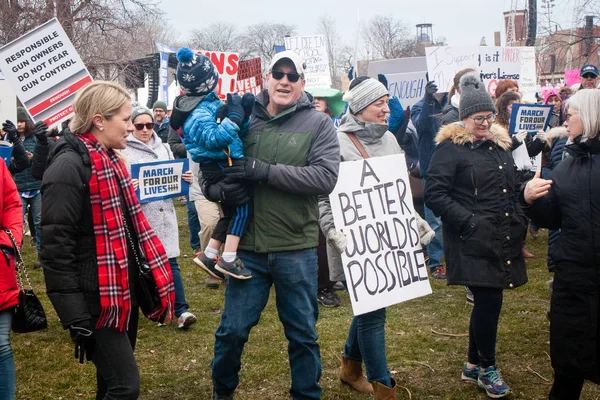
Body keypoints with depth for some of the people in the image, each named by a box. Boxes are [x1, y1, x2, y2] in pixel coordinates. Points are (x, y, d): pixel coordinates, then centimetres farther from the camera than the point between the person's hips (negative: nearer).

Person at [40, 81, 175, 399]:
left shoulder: (109, 160, 13)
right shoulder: (69, 166, -18)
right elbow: (56, 246, -21)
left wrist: (147, 279, 23)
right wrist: (74, 316, -23)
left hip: (124, 292, 9)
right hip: (98, 300, -9)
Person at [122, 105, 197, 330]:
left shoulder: (163, 148, 13)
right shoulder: (123, 151, -3)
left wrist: (186, 179, 0)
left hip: (164, 213, 3)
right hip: (138, 215, -3)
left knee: (170, 261, 0)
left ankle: (181, 311, -2)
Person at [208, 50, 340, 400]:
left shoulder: (318, 124, -2)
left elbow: (326, 177, -17)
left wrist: (268, 171, -24)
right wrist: (219, 190, -17)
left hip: (297, 249, -1)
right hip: (248, 247, 1)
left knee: (304, 334, 13)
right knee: (233, 330, 11)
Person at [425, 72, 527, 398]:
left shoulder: (500, 143, 15)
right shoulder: (451, 147, -8)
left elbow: (512, 189, 25)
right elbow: (434, 193, -14)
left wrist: (520, 219, 12)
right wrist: (467, 221, -19)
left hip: (503, 240, 7)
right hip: (474, 242, -7)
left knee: (486, 301, 11)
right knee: (490, 300, -8)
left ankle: (473, 365, 27)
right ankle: (487, 368, 13)